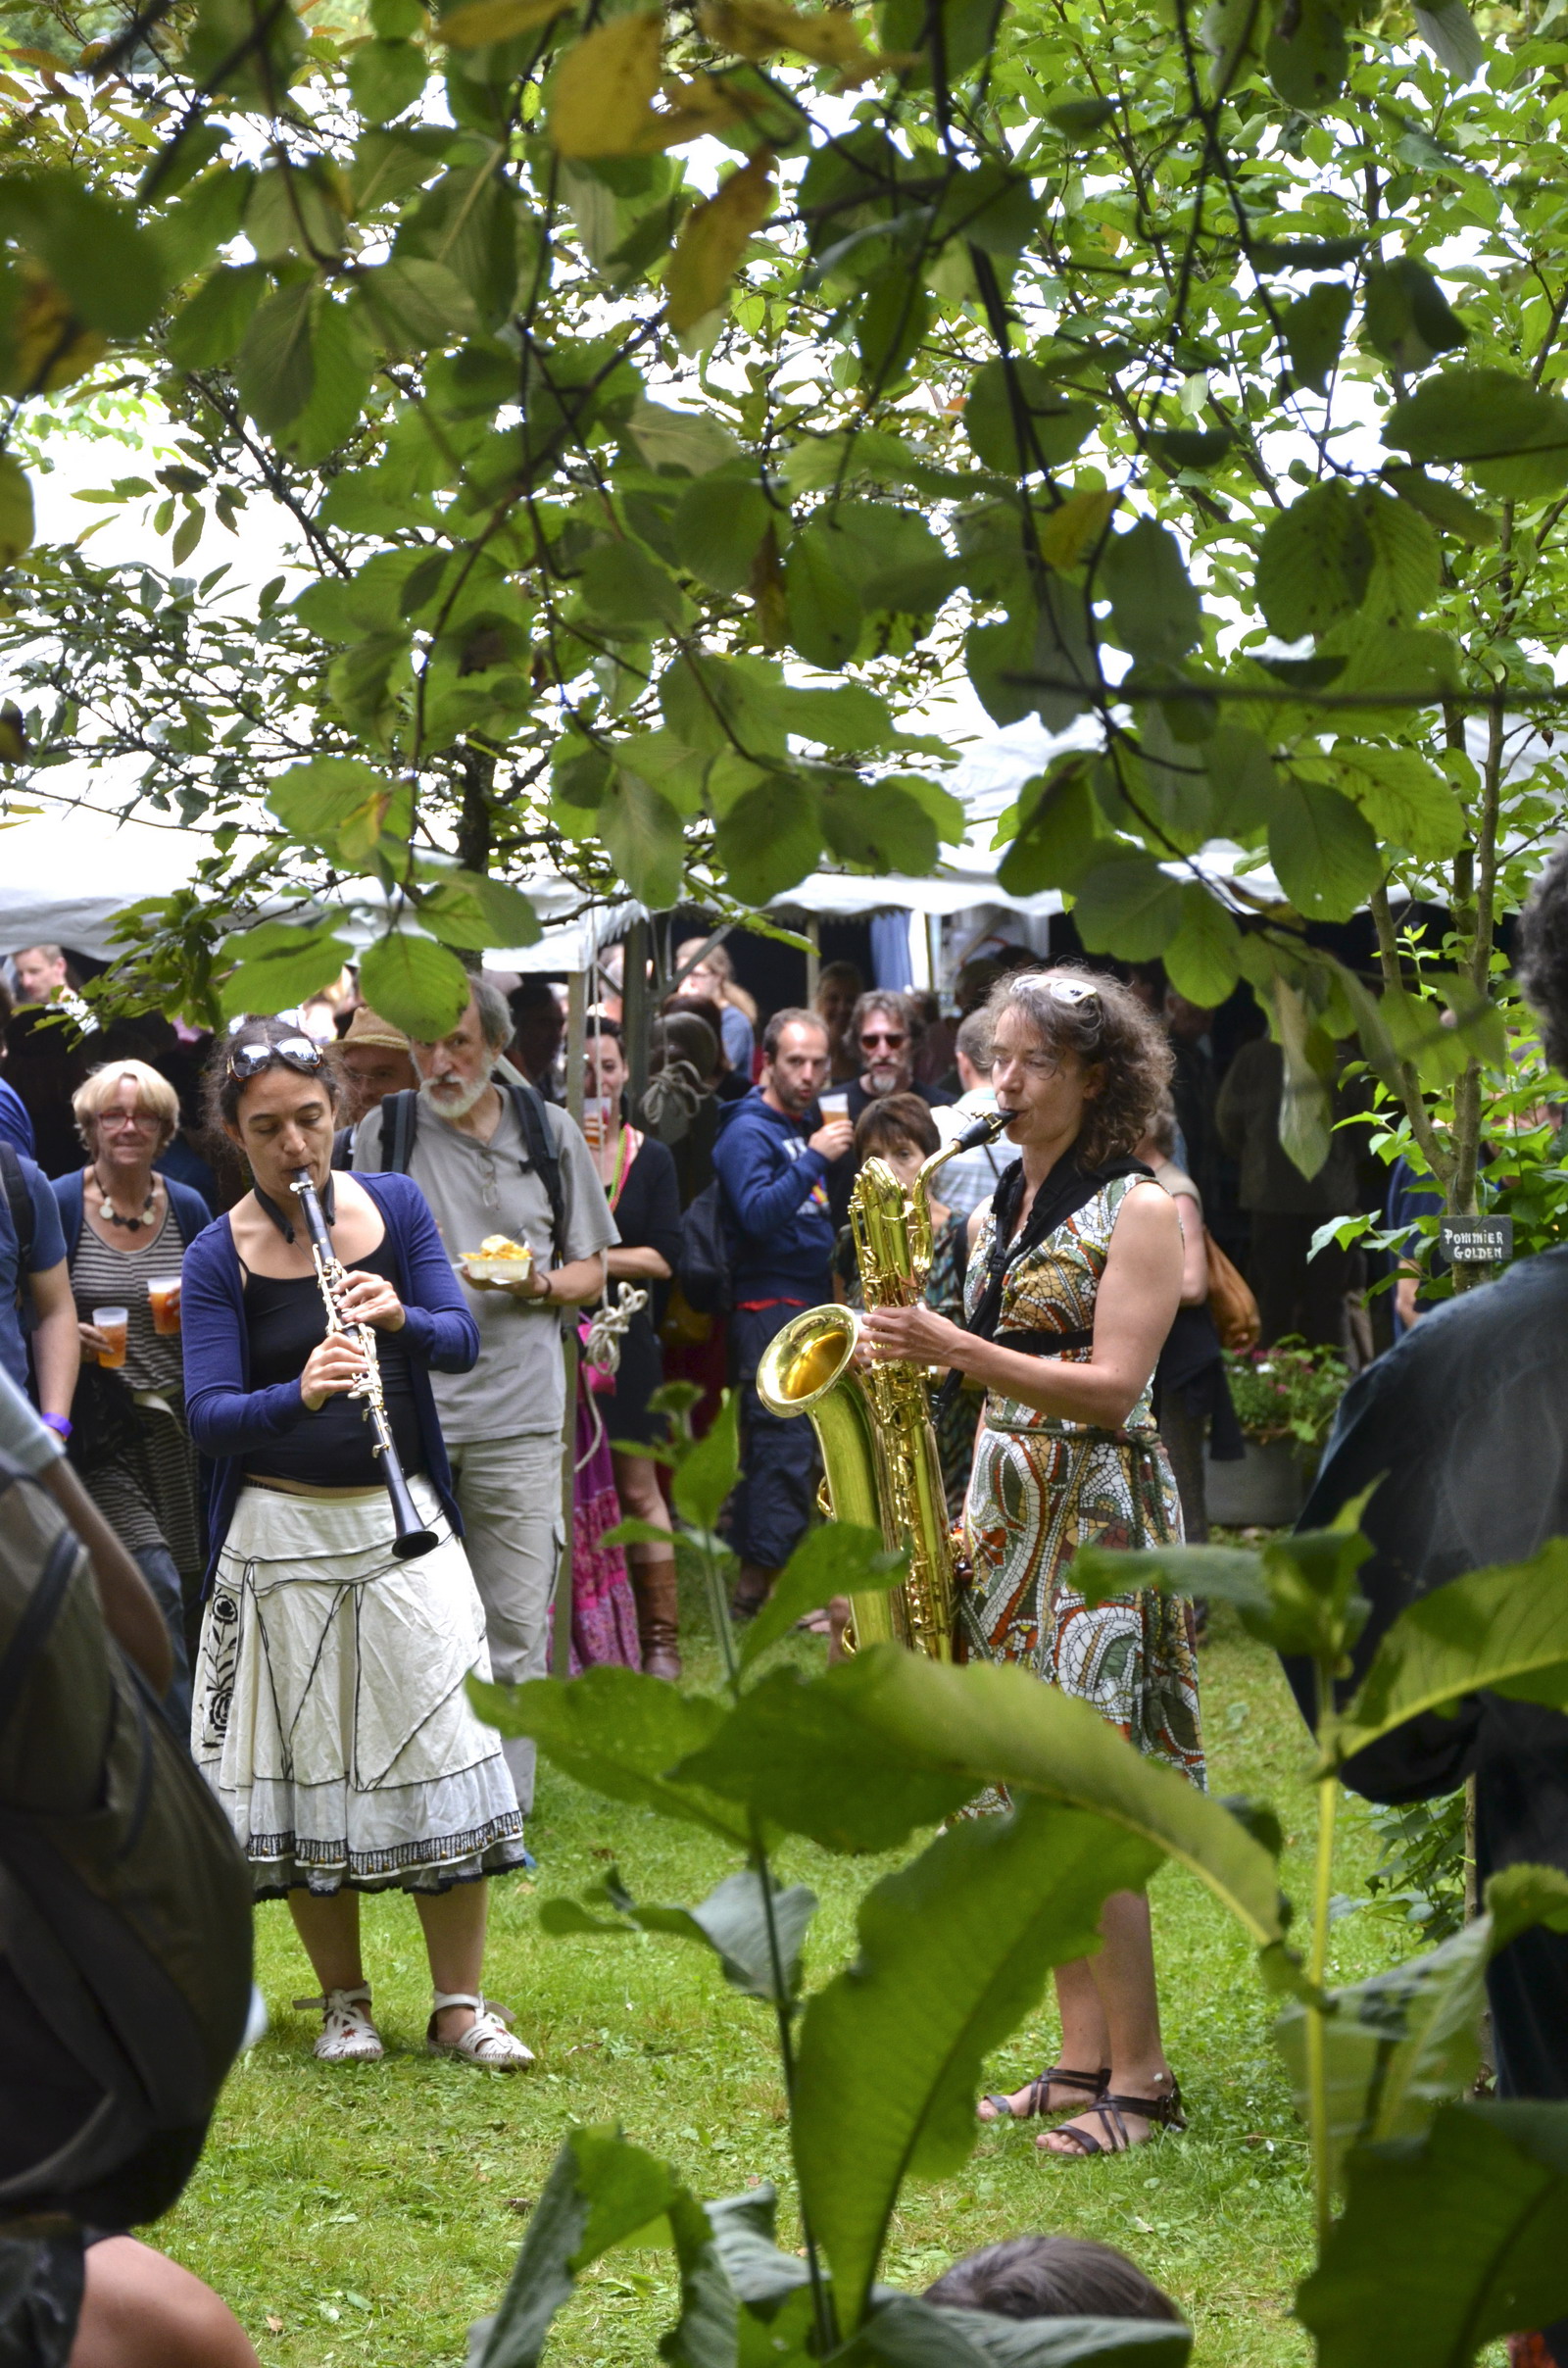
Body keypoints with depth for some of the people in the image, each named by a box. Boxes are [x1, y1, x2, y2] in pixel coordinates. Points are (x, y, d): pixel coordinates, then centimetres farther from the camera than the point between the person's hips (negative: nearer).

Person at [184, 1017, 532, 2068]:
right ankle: (344, 2001, 18)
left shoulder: (396, 1204, 3)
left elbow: (462, 1341, -4)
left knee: (443, 1751, -2)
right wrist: (300, 1394, -34)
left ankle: (461, 2003, 7)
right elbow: (209, 1413, -15)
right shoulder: (221, 1255, -6)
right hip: (283, 1535, -2)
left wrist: (401, 1316, -26)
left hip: (404, 1520, 2)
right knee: (306, 1763, 3)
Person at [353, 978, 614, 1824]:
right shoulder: (383, 1132, 6)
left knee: (516, 1626, 0)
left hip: (517, 1414, 0)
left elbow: (592, 1268, 13)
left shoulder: (549, 1131, 9)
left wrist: (542, 1285, -8)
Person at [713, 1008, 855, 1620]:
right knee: (786, 1443, -12)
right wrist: (814, 1160, -27)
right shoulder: (748, 1133, -10)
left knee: (773, 1444, 12)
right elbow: (757, 1213, -24)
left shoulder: (803, 1127, 18)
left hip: (808, 1304, 9)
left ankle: (753, 1581, 18)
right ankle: (769, 1583, -10)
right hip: (769, 1305, -9)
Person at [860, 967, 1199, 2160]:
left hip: (1097, 1515, -8)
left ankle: (1140, 2075, -3)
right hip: (1005, 1510, 8)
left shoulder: (1138, 1209, -8)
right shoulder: (1008, 1201, 15)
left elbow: (1111, 1388, -16)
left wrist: (953, 1347, -23)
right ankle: (1083, 2058, 14)